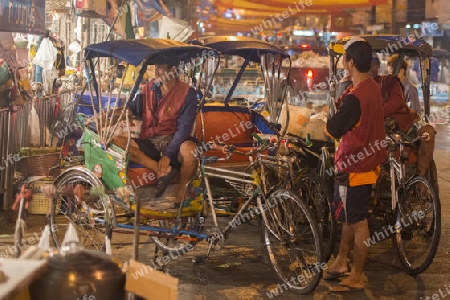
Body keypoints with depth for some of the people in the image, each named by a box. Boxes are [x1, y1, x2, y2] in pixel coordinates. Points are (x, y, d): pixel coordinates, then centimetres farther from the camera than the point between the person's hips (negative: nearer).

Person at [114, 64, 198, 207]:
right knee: (116, 141, -21)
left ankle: (182, 194, -16)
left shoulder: (186, 92, -6)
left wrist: (168, 155, -20)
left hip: (173, 141, -5)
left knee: (190, 149, -40)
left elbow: (184, 128, -12)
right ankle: (162, 171, -25)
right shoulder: (148, 88, 9)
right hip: (149, 143, 5)